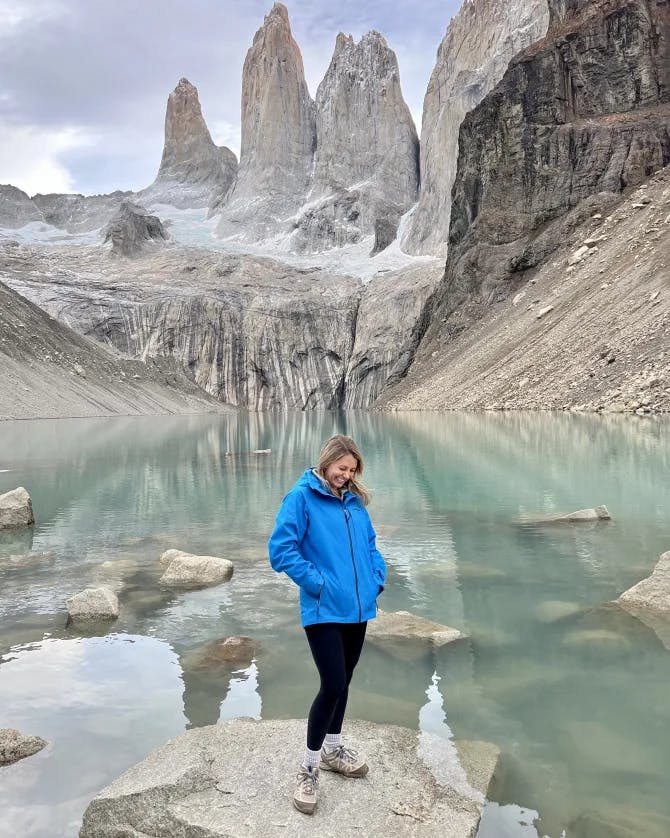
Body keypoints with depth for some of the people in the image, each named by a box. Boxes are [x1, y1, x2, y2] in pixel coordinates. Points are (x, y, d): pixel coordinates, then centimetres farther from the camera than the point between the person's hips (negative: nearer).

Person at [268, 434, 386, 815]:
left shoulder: (355, 502, 9)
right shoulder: (301, 498, -10)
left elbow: (370, 544, 18)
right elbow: (281, 549, -15)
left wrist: (378, 576, 3)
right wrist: (317, 581, -17)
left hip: (358, 608, 6)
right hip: (324, 610, -6)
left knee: (342, 683, 18)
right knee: (333, 686, -9)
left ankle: (333, 750, 39)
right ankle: (309, 769, 11)